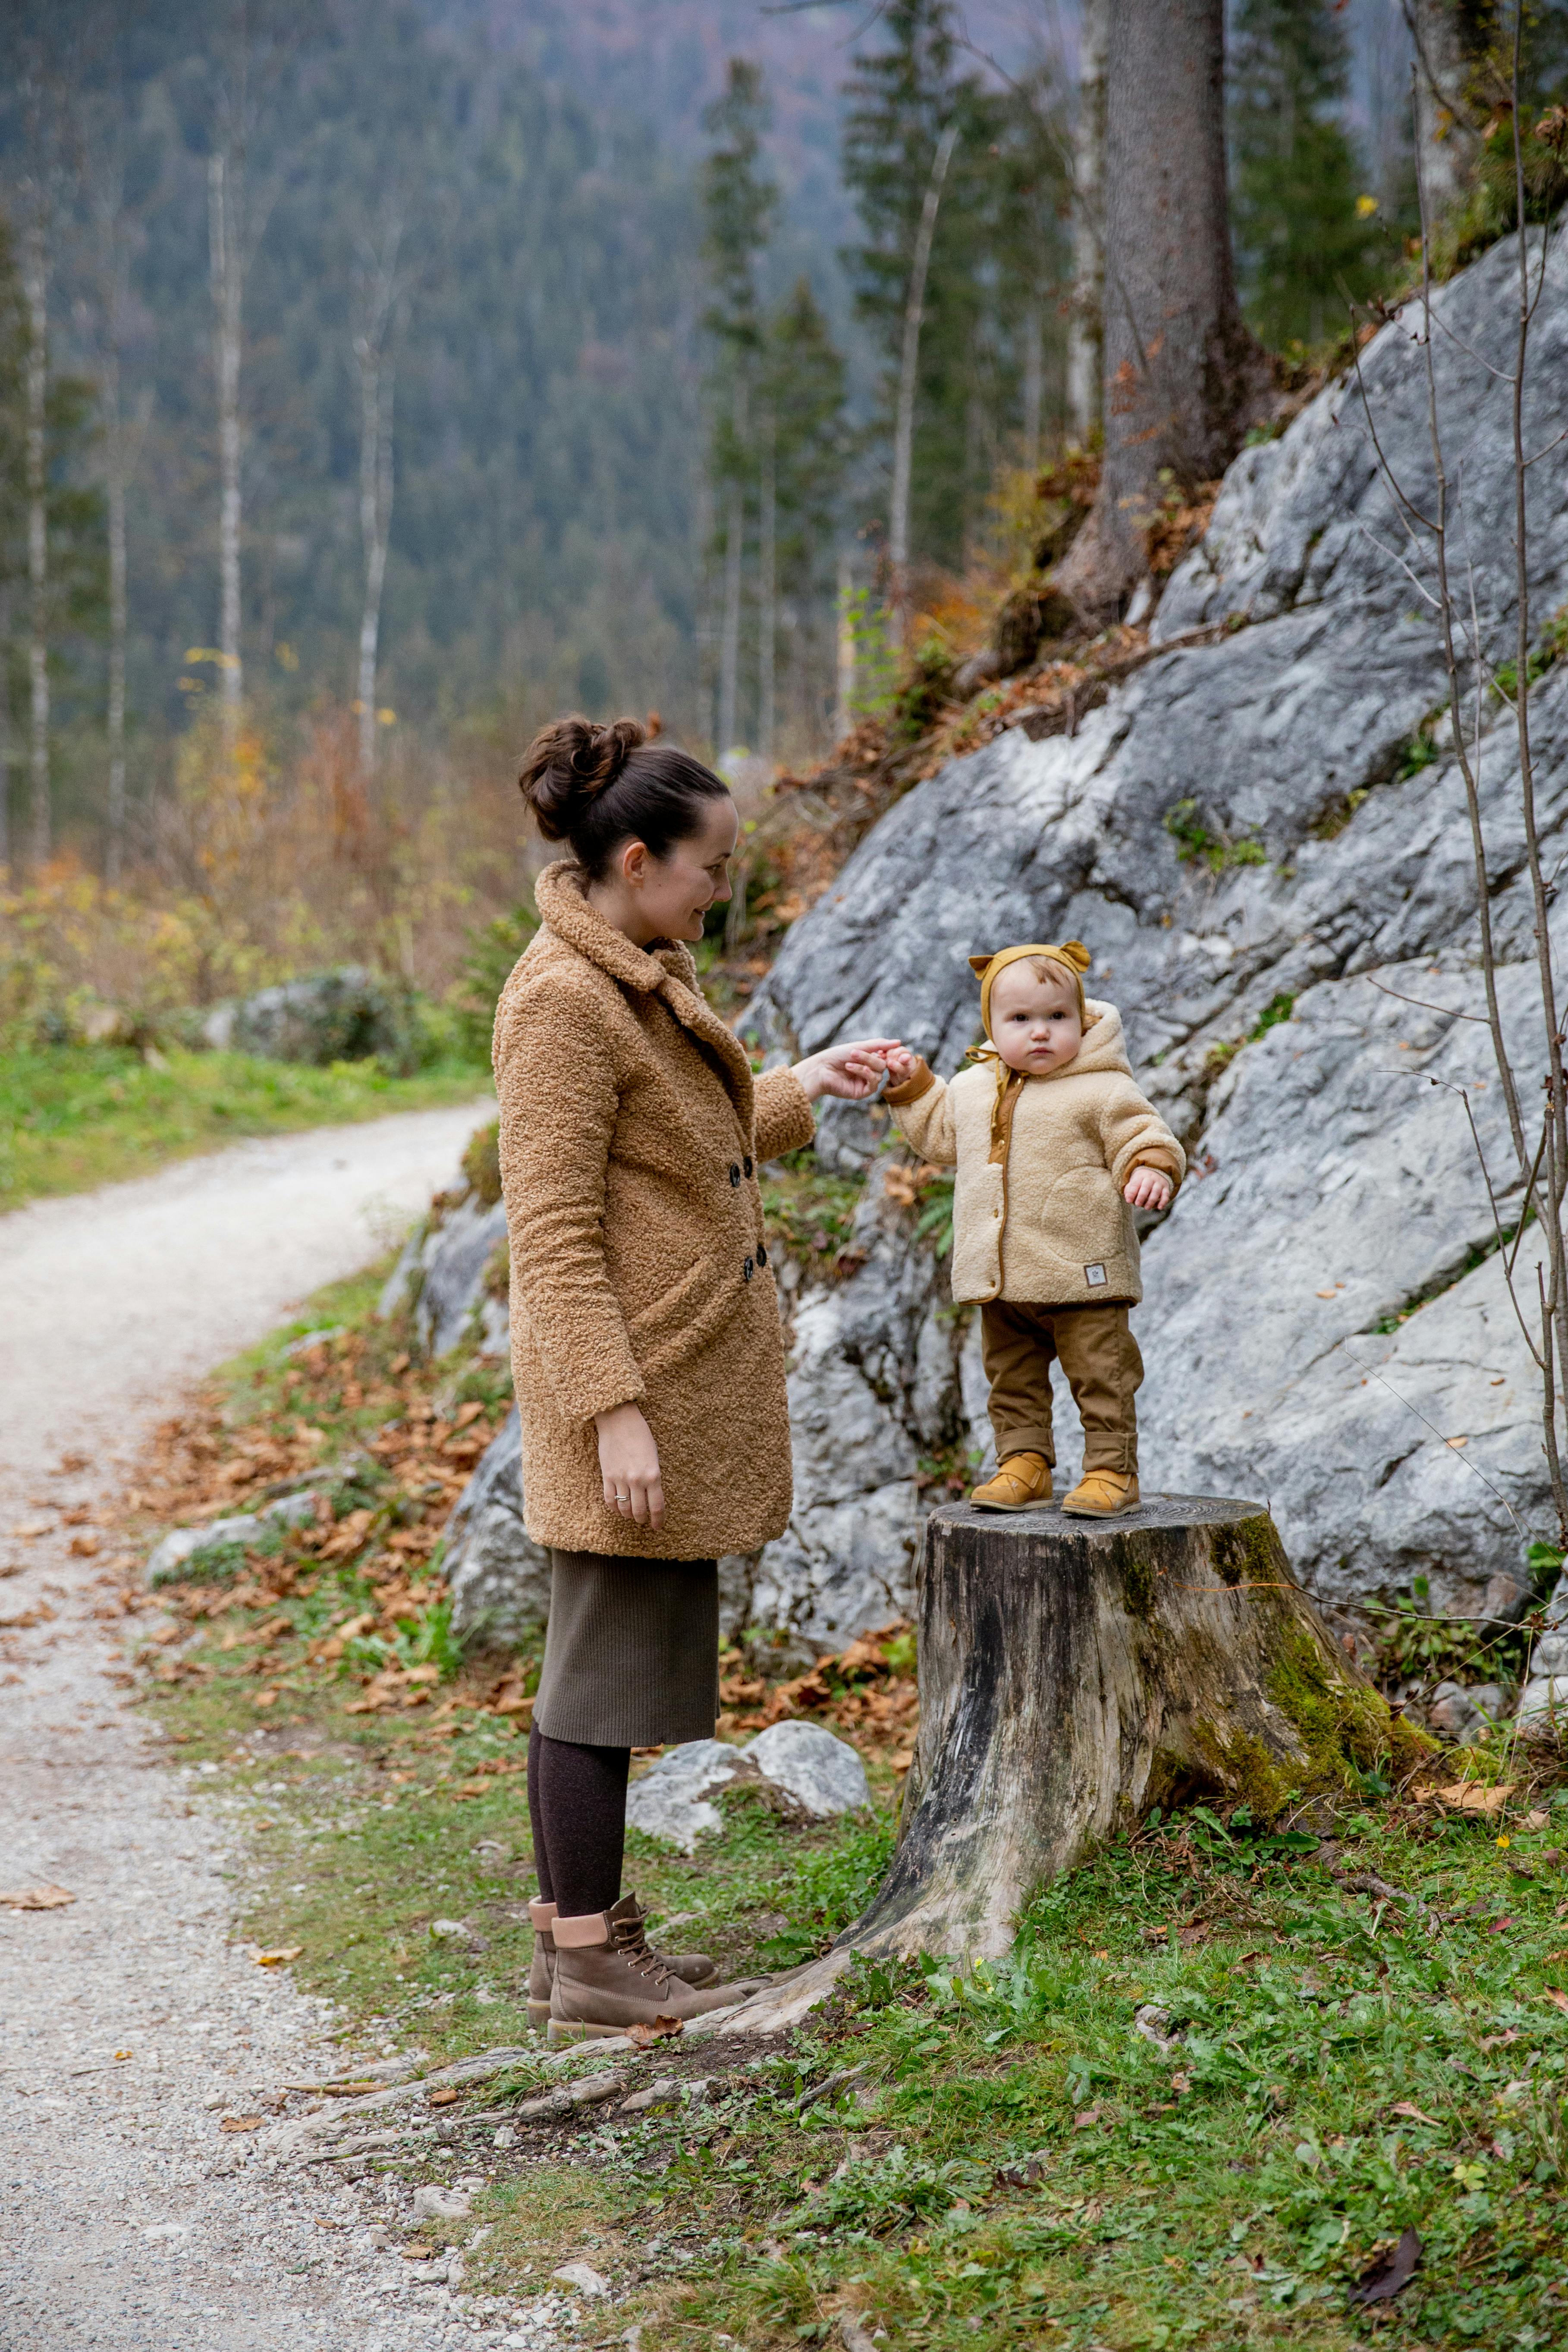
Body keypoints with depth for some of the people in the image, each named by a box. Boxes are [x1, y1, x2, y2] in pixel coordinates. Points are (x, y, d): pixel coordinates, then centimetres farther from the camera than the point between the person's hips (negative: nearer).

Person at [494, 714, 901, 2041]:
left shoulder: (644, 974, 12)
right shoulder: (563, 1001, -18)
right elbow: (554, 1232, -21)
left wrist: (804, 1089, 23)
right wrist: (614, 1413, -24)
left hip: (683, 1381, 10)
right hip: (632, 1383, -10)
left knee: (609, 1667, 16)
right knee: (606, 1670, -1)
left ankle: (575, 1932, 26)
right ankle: (590, 1966, 9)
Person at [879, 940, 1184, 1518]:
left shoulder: (1102, 1091, -8)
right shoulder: (973, 1088, 11)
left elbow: (1141, 1134, -9)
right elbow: (941, 1137, 27)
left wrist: (1150, 1168, -29)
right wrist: (912, 1085, 21)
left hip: (1081, 1275, -6)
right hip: (1001, 1278, 6)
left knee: (1100, 1375, -3)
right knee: (1012, 1379, 13)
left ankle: (1112, 1469, 5)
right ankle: (1024, 1463, 24)